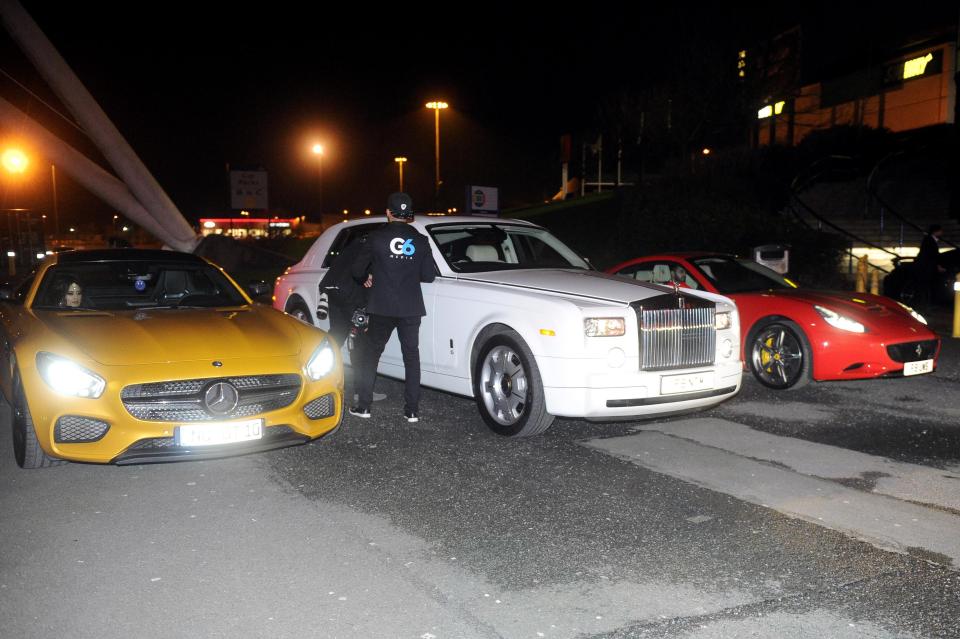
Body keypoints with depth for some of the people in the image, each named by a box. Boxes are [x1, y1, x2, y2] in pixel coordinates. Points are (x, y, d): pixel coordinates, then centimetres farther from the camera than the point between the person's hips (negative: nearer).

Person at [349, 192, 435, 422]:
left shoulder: (377, 237, -4)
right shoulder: (420, 240, 1)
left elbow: (357, 269, -1)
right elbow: (429, 275, 2)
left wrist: (367, 278, 21)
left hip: (382, 308, -1)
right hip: (411, 308, 2)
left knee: (371, 354, 11)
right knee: (411, 356, 9)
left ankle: (363, 406, 11)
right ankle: (412, 410, 8)